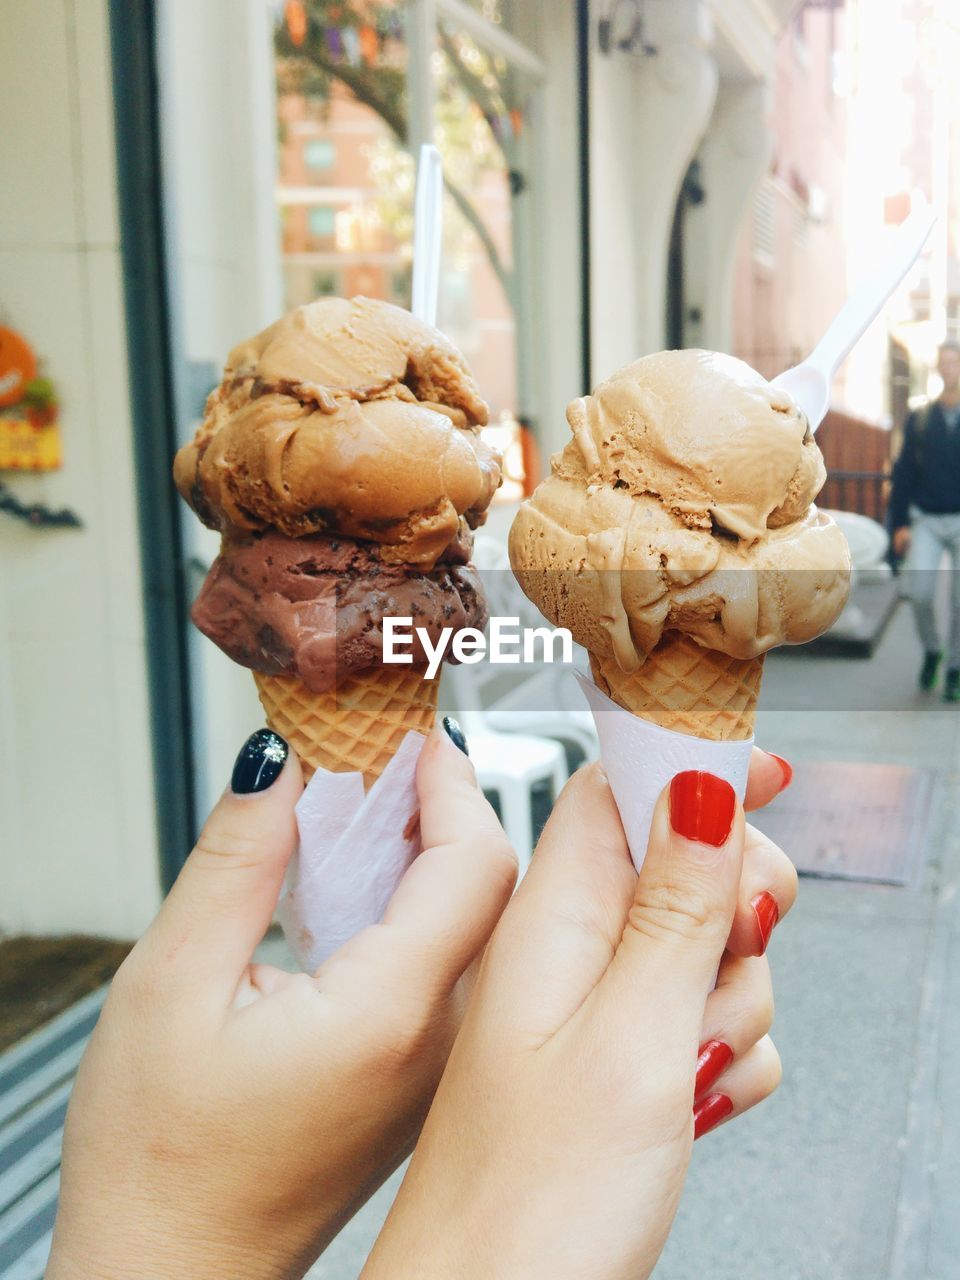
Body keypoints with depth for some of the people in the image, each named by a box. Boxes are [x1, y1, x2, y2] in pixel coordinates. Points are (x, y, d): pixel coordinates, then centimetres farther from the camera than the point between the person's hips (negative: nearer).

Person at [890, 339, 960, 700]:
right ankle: (931, 650, 13)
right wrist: (899, 523, 0)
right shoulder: (919, 420, 5)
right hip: (926, 521, 1)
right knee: (918, 590, -13)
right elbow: (903, 474, 6)